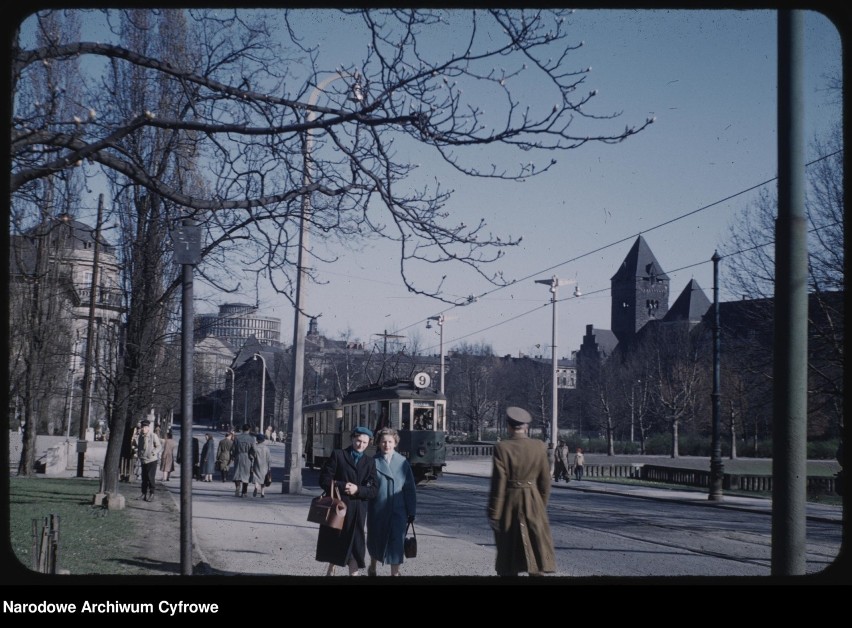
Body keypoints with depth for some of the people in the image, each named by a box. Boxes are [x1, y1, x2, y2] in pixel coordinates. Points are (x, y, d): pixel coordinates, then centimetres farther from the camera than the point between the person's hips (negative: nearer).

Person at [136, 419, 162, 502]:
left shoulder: (153, 436, -9)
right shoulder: (140, 436, 8)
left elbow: (159, 446, -8)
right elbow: (138, 446, 22)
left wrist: (153, 453, -20)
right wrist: (138, 452, 6)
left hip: (152, 460, -5)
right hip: (143, 460, 5)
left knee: (150, 477, -8)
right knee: (144, 477, 9)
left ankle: (151, 494, 2)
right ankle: (144, 493, 19)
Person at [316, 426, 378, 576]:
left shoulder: (370, 462, 8)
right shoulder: (337, 455, 2)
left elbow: (373, 490, 1)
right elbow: (324, 479, -5)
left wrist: (357, 489, -16)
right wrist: (342, 486, -18)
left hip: (356, 511, 1)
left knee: (354, 545, -1)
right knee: (333, 541, 13)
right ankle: (330, 570, 32)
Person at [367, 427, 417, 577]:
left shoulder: (402, 462, 0)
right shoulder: (373, 461, -2)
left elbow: (410, 488, 2)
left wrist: (411, 511, 1)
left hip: (398, 511, 0)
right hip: (377, 510, 0)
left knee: (396, 542, -5)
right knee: (376, 540, 16)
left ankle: (395, 572, 3)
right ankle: (372, 567, 41)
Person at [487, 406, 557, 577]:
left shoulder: (502, 448, -12)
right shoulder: (539, 447, -2)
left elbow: (498, 483, -12)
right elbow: (545, 481, 3)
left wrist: (494, 514, -5)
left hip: (509, 503, -2)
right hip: (533, 504, 2)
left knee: (508, 553, 11)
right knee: (536, 549, 5)